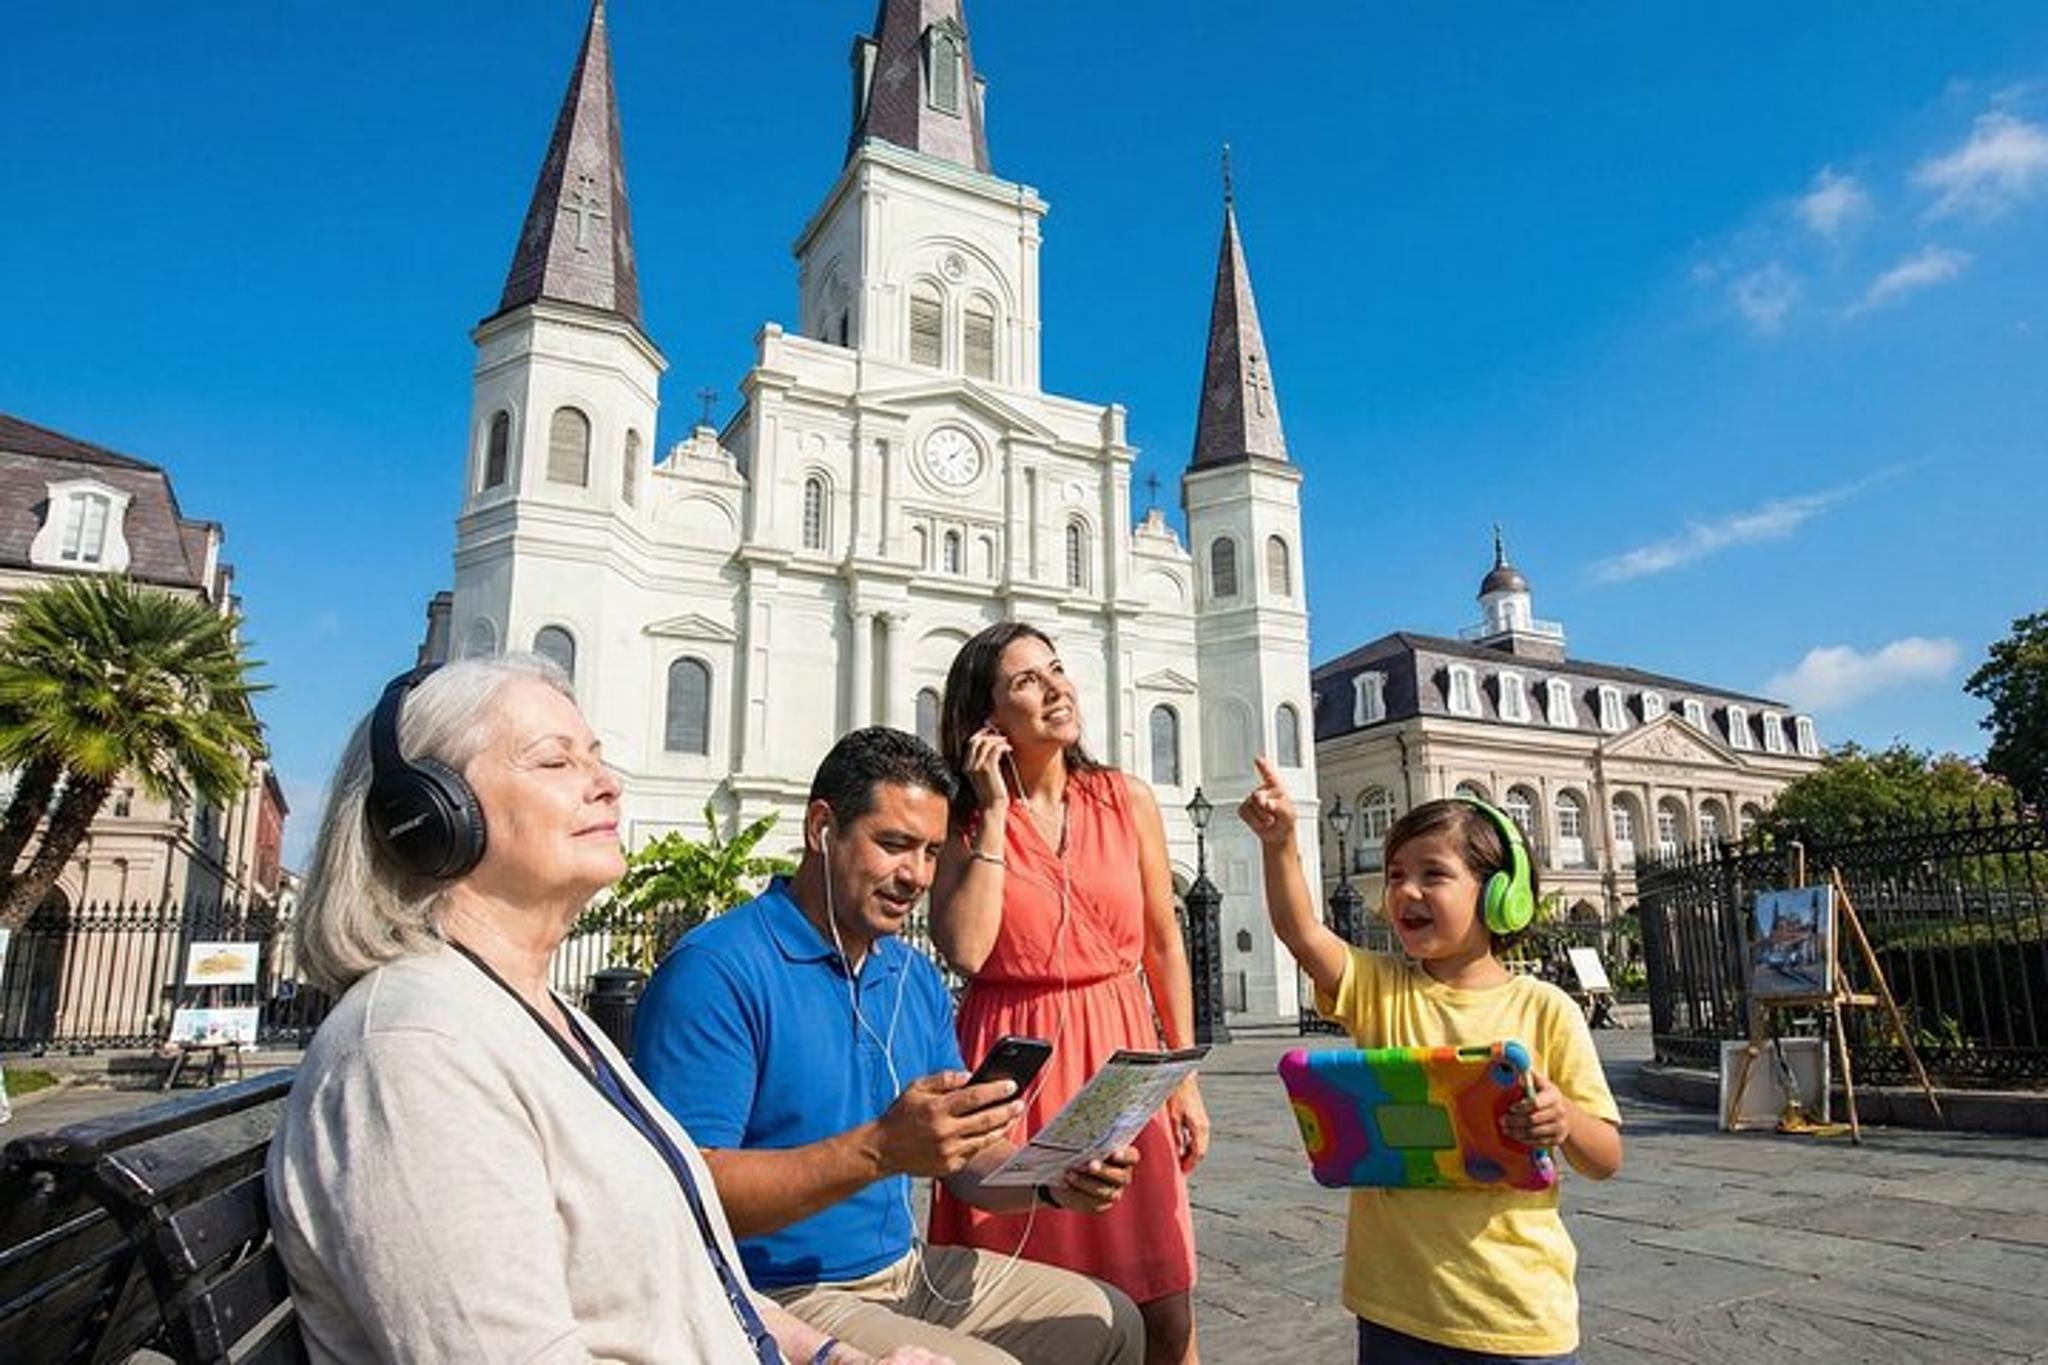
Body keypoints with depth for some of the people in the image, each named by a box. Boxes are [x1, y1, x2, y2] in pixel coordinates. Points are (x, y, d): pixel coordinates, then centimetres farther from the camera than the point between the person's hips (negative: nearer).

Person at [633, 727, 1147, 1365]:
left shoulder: (917, 978, 8)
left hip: (907, 1270, 8)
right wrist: (878, 1150, -34)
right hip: (777, 1300, -7)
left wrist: (1053, 1183, -9)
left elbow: (964, 1158, 11)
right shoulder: (716, 971, -18)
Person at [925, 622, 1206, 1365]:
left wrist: (1186, 1079, 6)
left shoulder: (1127, 799, 4)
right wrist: (995, 813, -11)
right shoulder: (965, 819, 0)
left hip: (1118, 1058, 1)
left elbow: (1164, 945, 8)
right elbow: (966, 950, -15)